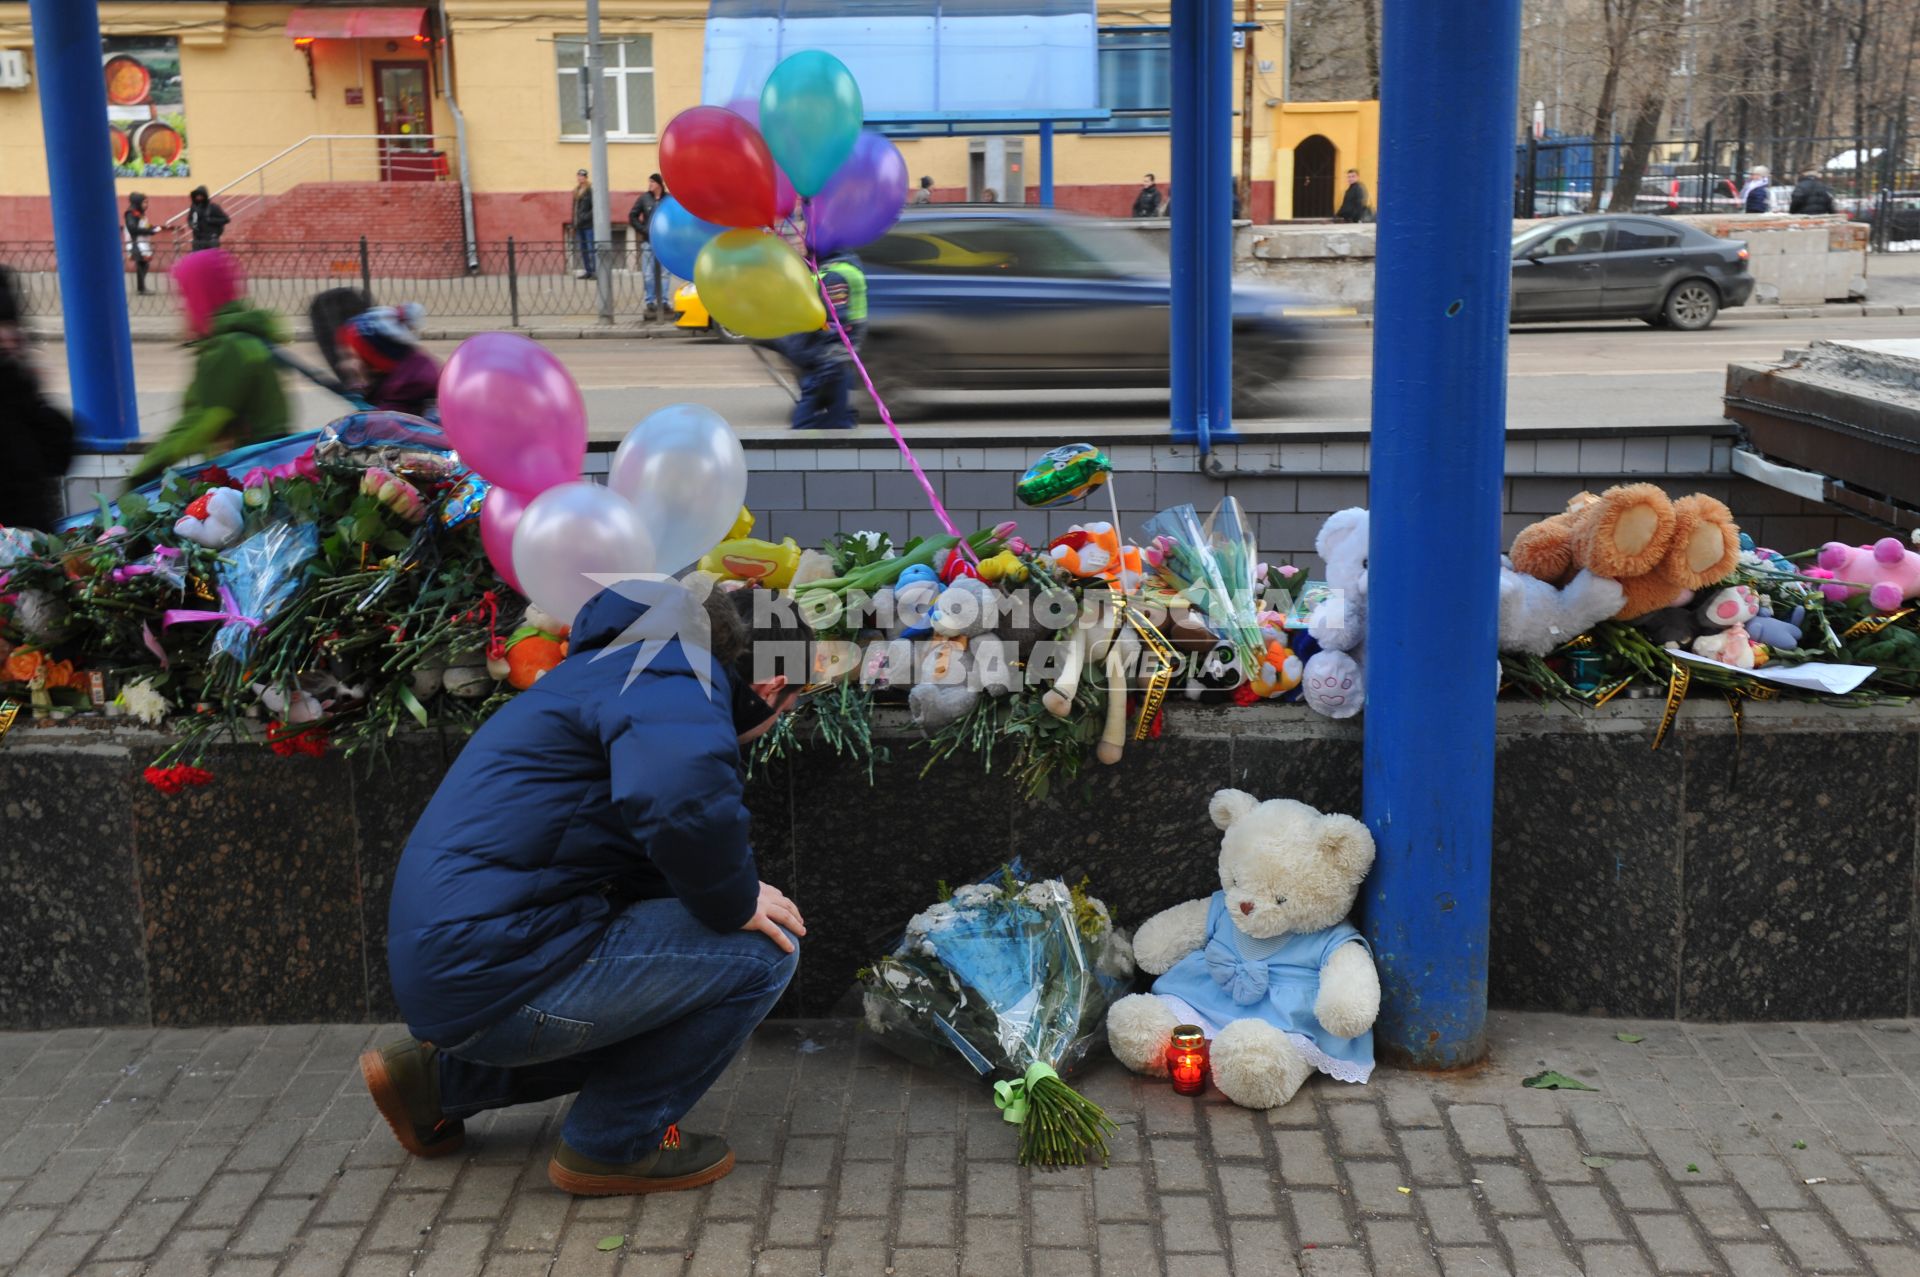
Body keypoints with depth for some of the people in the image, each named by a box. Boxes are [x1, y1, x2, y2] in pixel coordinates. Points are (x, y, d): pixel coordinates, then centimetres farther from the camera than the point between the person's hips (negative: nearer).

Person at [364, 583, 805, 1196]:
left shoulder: (634, 668, 20)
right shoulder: (674, 673, -13)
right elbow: (683, 795, -35)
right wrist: (734, 903, -18)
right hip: (491, 974, -11)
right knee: (762, 947, -9)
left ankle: (443, 1079, 25)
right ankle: (616, 1143, 5)